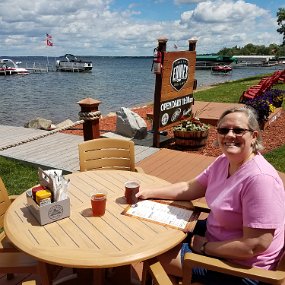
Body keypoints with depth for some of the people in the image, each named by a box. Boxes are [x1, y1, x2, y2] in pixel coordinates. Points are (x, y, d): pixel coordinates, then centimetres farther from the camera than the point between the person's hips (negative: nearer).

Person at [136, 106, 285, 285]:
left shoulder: (260, 178, -30)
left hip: (240, 265, -8)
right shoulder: (224, 162, -3)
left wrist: (204, 247, -18)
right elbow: (190, 188, 6)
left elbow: (256, 245, -29)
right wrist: (149, 192, -2)